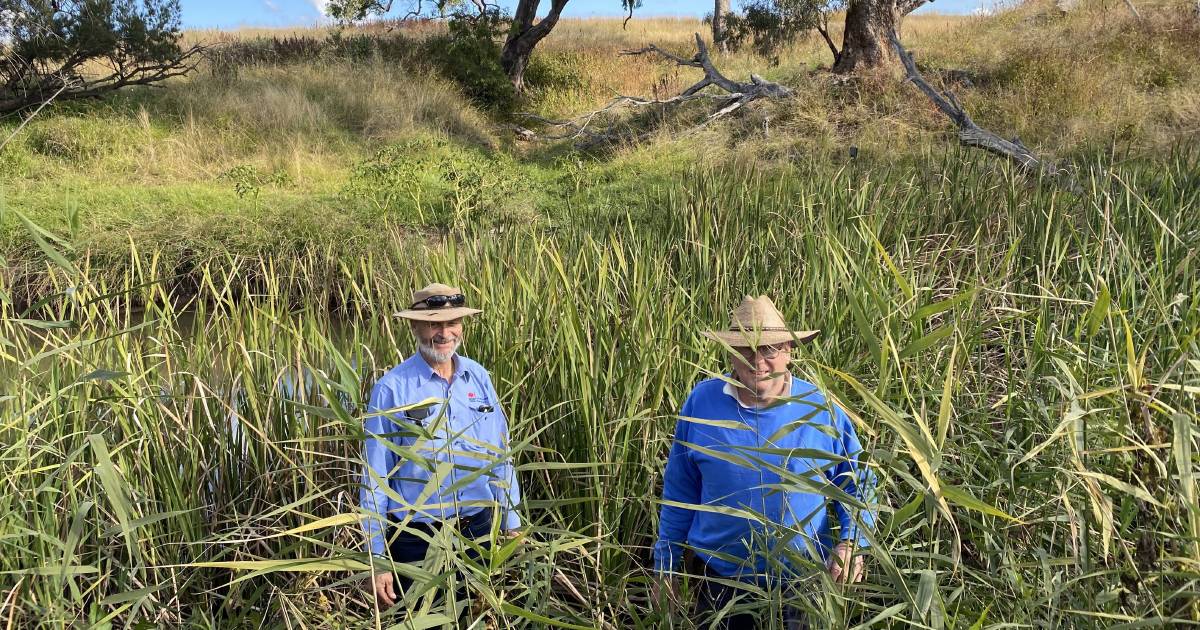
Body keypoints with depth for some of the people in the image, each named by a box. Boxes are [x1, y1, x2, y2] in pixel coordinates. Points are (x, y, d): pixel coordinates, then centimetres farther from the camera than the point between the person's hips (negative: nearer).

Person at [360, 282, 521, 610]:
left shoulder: (479, 378, -1)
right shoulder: (391, 389, -12)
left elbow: (500, 457, 6)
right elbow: (375, 478, -9)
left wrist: (512, 526, 6)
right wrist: (378, 558, -9)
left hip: (478, 531, 4)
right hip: (415, 540, -3)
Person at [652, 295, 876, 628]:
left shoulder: (822, 411, -10)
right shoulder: (701, 403, -8)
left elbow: (858, 483, 2)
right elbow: (679, 491, 1)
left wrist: (851, 542, -15)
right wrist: (666, 563, 4)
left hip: (803, 582, 0)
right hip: (720, 580, 1)